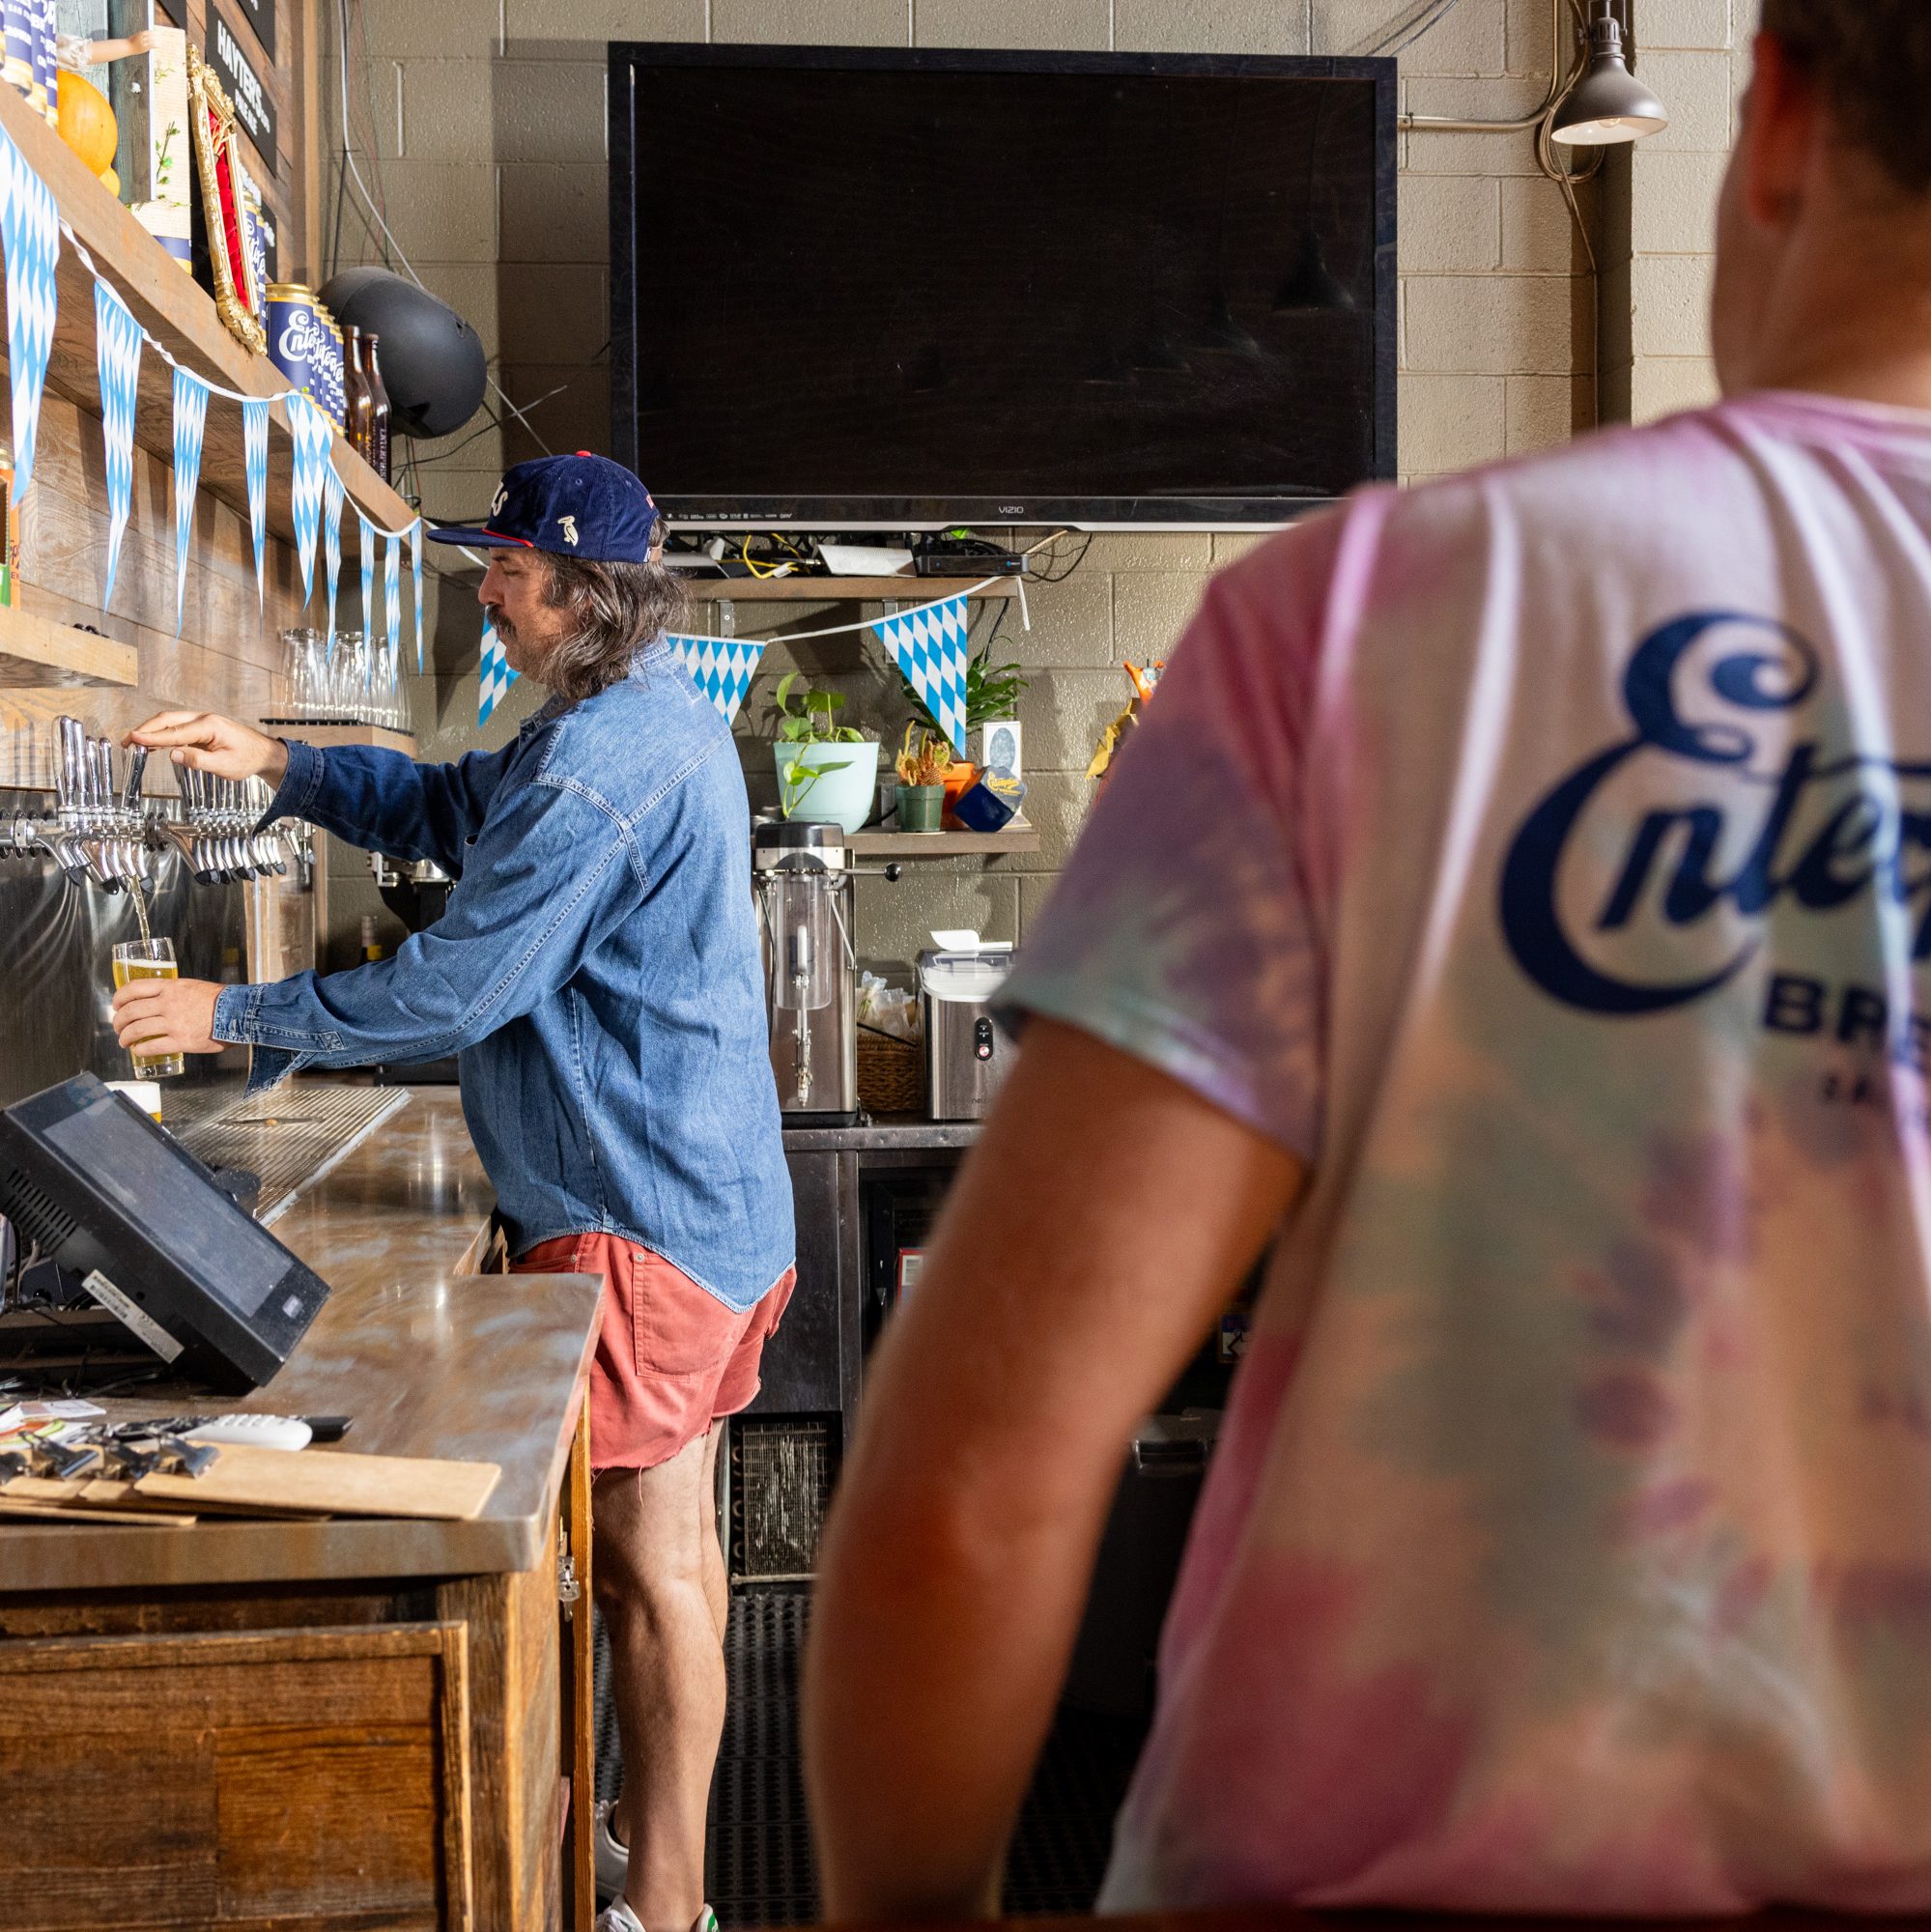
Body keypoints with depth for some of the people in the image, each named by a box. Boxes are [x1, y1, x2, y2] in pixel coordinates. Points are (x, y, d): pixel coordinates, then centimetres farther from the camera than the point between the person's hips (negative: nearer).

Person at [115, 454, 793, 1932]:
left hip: (634, 1217, -11)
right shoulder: (662, 716, 13)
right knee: (674, 1540, 18)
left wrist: (237, 1016, -10)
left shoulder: (604, 759, -21)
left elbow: (457, 985, -21)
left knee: (650, 1566, -1)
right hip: (708, 1191, 11)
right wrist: (282, 764, 7)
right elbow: (460, 813, 20)